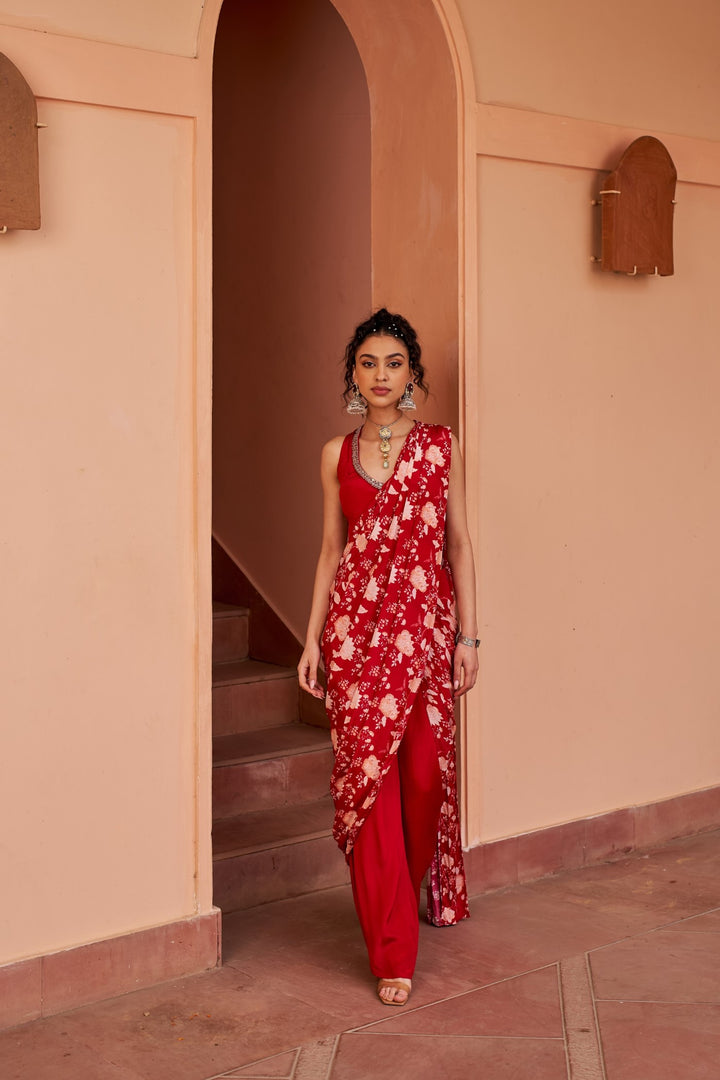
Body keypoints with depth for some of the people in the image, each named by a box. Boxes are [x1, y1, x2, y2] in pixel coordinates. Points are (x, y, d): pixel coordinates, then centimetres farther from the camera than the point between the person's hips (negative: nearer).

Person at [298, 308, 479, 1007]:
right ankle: (392, 950, 3)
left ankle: (428, 888, 36)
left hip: (426, 623, 0)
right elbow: (331, 550, 10)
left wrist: (468, 635, 0)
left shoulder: (440, 446, 5)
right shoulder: (336, 456, 7)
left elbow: (458, 543, 4)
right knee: (367, 772, -4)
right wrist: (312, 640, 5)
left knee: (426, 771, 4)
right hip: (357, 625, 0)